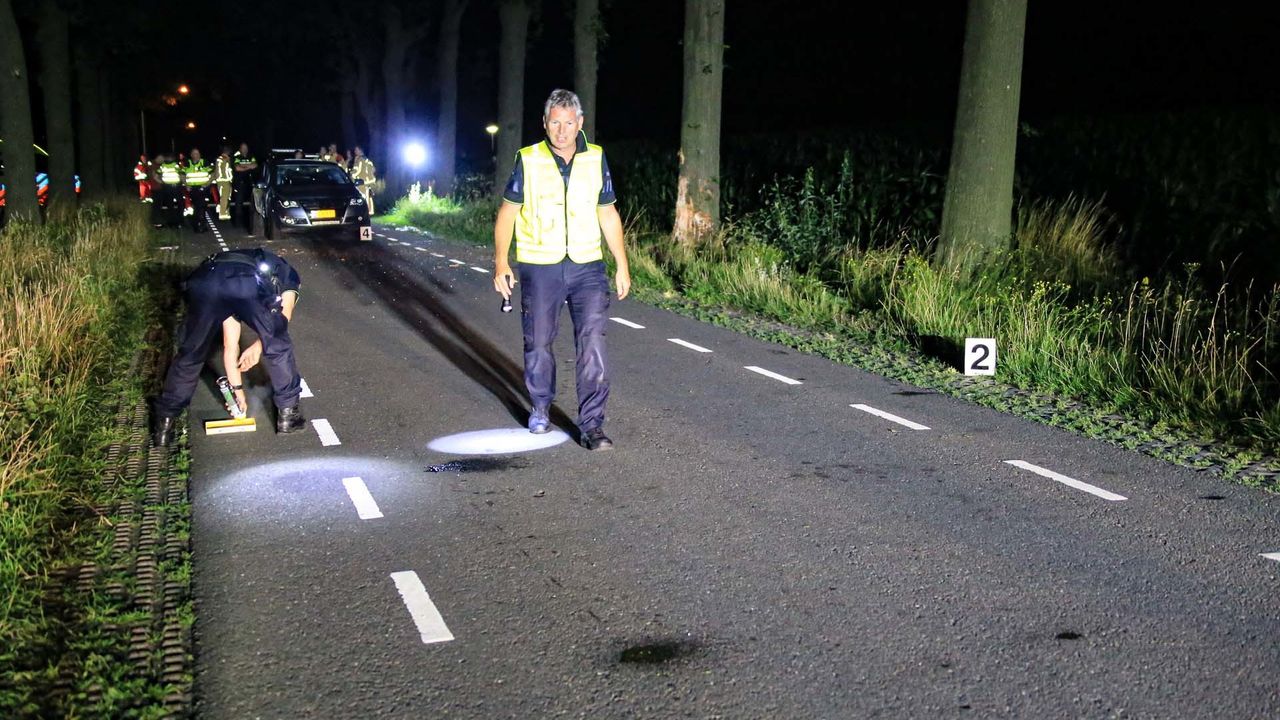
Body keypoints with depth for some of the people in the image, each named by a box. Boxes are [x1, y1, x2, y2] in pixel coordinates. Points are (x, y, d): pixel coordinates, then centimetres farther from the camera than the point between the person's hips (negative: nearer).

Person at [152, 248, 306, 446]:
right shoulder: (288, 276, 38)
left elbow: (229, 346, 46)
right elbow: (283, 317, 14)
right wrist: (258, 346, 20)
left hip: (203, 281, 4)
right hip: (250, 285, -4)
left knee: (190, 355, 22)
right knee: (278, 348, 21)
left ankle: (164, 422, 30)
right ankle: (287, 412, 29)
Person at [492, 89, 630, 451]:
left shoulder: (596, 159, 4)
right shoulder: (528, 160, -3)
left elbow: (608, 214, 11)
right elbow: (507, 212, 3)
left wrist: (622, 265, 9)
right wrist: (500, 263, -4)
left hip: (587, 267, 1)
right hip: (539, 268, -1)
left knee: (593, 343, -8)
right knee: (538, 343, 9)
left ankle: (592, 424, -5)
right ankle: (540, 408, 32)